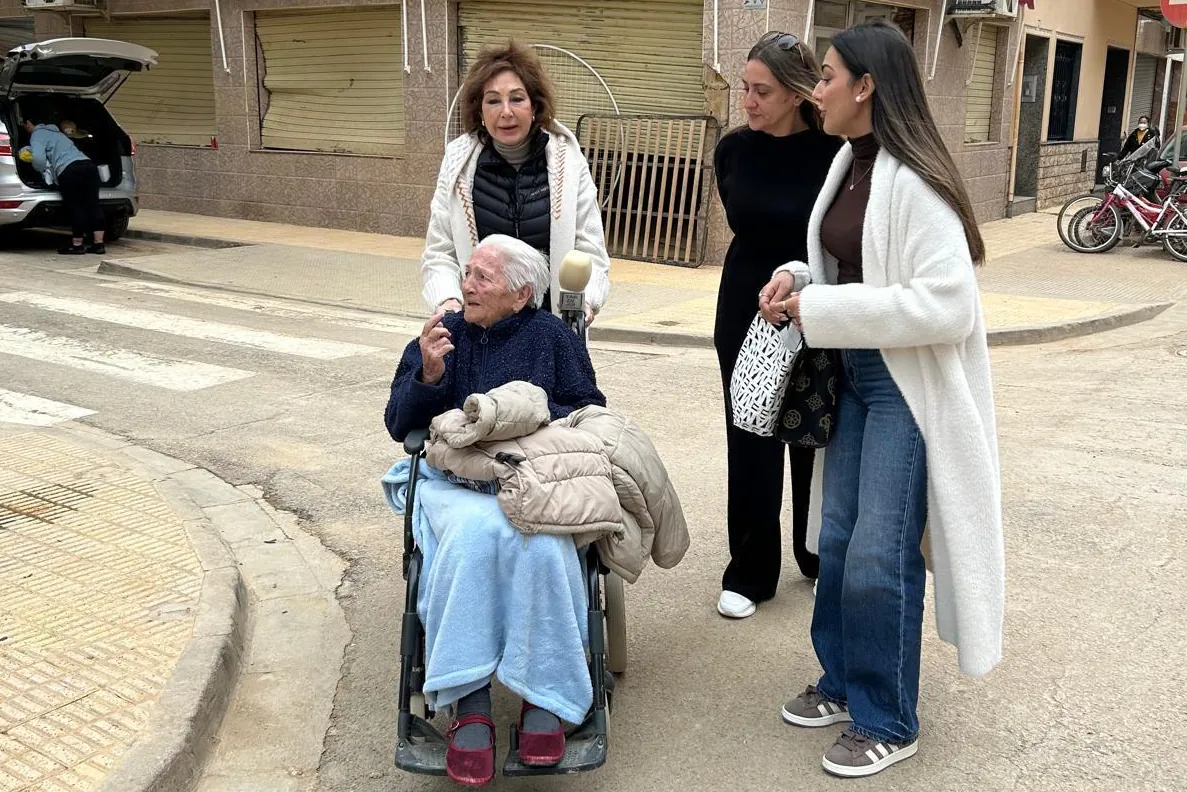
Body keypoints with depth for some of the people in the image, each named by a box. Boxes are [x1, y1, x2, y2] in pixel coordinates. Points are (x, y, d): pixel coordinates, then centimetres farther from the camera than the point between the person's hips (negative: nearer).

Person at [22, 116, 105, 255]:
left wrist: (41, 170, 13)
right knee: (92, 204, 5)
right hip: (88, 165, 7)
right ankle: (99, 244, 6)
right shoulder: (55, 132, 33)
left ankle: (77, 245, 10)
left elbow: (38, 158, -8)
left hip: (69, 171, -7)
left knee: (75, 207, 2)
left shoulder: (37, 135, 8)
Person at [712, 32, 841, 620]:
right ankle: (749, 573, 20)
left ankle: (820, 556, 33)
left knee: (816, 440, 13)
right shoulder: (733, 150, -3)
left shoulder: (835, 153, -14)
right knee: (750, 445, 6)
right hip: (746, 317, 2)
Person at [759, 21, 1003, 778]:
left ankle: (889, 722, 17)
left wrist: (820, 311, -22)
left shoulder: (912, 180, -21)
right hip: (855, 376, 9)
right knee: (837, 541, 15)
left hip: (910, 386, -9)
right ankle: (844, 683, 33)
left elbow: (947, 305, -27)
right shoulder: (848, 162, 7)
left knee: (879, 555, -2)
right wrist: (798, 280, -2)